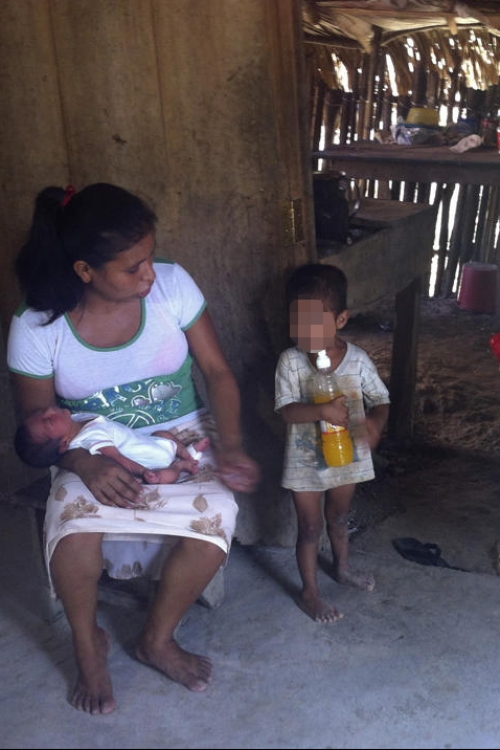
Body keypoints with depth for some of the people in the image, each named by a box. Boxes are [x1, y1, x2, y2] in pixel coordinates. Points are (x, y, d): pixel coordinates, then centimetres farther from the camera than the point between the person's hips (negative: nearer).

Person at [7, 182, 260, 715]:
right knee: (73, 528, -31)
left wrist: (230, 445, -21)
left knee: (216, 518, -27)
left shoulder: (173, 284, -13)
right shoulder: (35, 327, -15)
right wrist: (85, 464, -25)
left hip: (182, 438, 1)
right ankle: (88, 643, 4)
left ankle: (157, 639, 3)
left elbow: (218, 372, -6)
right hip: (96, 453, -1)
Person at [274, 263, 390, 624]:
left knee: (339, 518, 26)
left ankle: (342, 568, 52)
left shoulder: (358, 360, -14)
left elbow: (381, 401, -7)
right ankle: (310, 592, 31)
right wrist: (322, 411, -41)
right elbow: (286, 410, -23)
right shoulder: (290, 361, -19)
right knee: (311, 528, 12)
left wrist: (375, 423, -29)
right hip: (305, 461, -2)